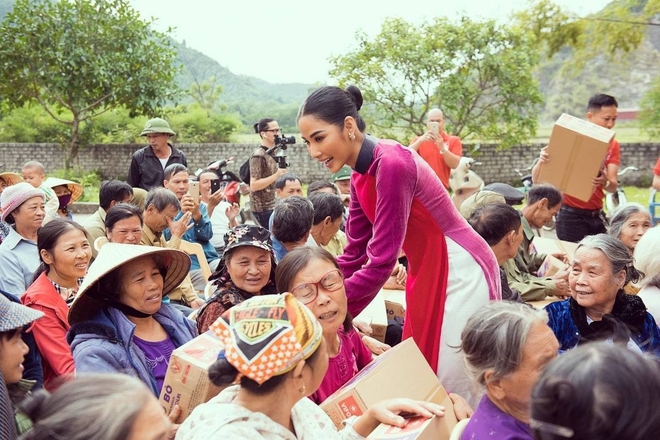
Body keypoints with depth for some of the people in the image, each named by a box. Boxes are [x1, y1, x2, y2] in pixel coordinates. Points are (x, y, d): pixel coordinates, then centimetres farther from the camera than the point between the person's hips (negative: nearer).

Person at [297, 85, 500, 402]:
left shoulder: (392, 164, -26)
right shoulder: (360, 176, 1)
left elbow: (381, 262, -26)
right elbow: (354, 255, 3)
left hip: (459, 272, -9)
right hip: (426, 273, 9)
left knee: (451, 385, 3)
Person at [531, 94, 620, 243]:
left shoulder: (613, 145, 4)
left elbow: (613, 186, -7)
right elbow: (536, 179, -9)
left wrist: (605, 182, -30)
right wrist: (541, 162, -31)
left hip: (597, 215, 4)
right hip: (572, 215, -4)